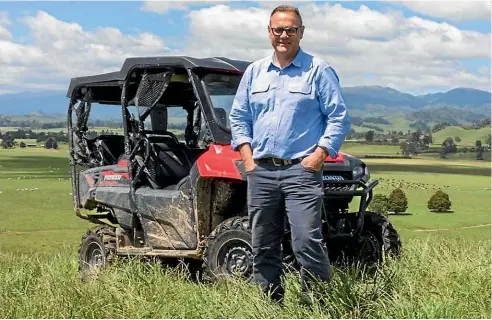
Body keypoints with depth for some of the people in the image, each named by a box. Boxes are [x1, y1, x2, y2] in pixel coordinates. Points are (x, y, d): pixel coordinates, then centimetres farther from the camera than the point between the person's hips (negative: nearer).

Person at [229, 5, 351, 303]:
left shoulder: (319, 70, 0)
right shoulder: (254, 72, 14)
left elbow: (339, 118, -3)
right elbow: (239, 117, 17)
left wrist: (318, 156, -11)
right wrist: (247, 157, 5)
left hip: (301, 170, -5)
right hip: (260, 171, 5)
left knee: (307, 243, -13)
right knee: (263, 247, 10)